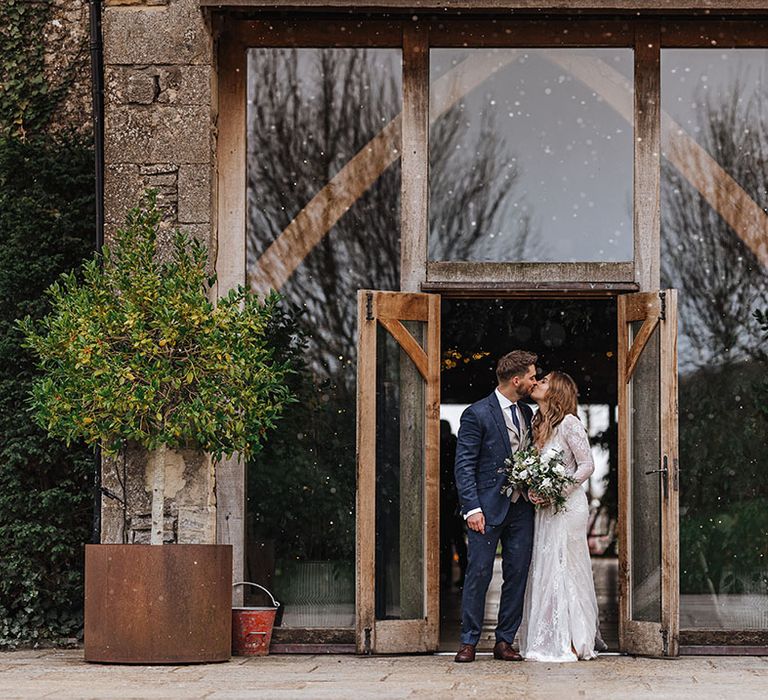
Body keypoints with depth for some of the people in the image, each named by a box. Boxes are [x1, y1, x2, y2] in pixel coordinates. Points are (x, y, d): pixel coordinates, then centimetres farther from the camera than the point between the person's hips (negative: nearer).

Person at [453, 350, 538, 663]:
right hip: (488, 508, -6)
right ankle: (469, 642, 5)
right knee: (479, 574, -4)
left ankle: (504, 641, 13)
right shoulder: (477, 414, -7)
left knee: (517, 575, 5)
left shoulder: (527, 413, 13)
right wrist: (472, 509, -16)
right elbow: (464, 466, -9)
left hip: (521, 507, 6)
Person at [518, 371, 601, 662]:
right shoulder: (537, 425, 12)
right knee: (544, 570, 6)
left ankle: (573, 641, -2)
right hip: (544, 508, 8)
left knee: (565, 569, -7)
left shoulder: (569, 423, -10)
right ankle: (548, 640, 12)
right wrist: (532, 492, -2)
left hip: (568, 505, -8)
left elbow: (587, 465, -11)